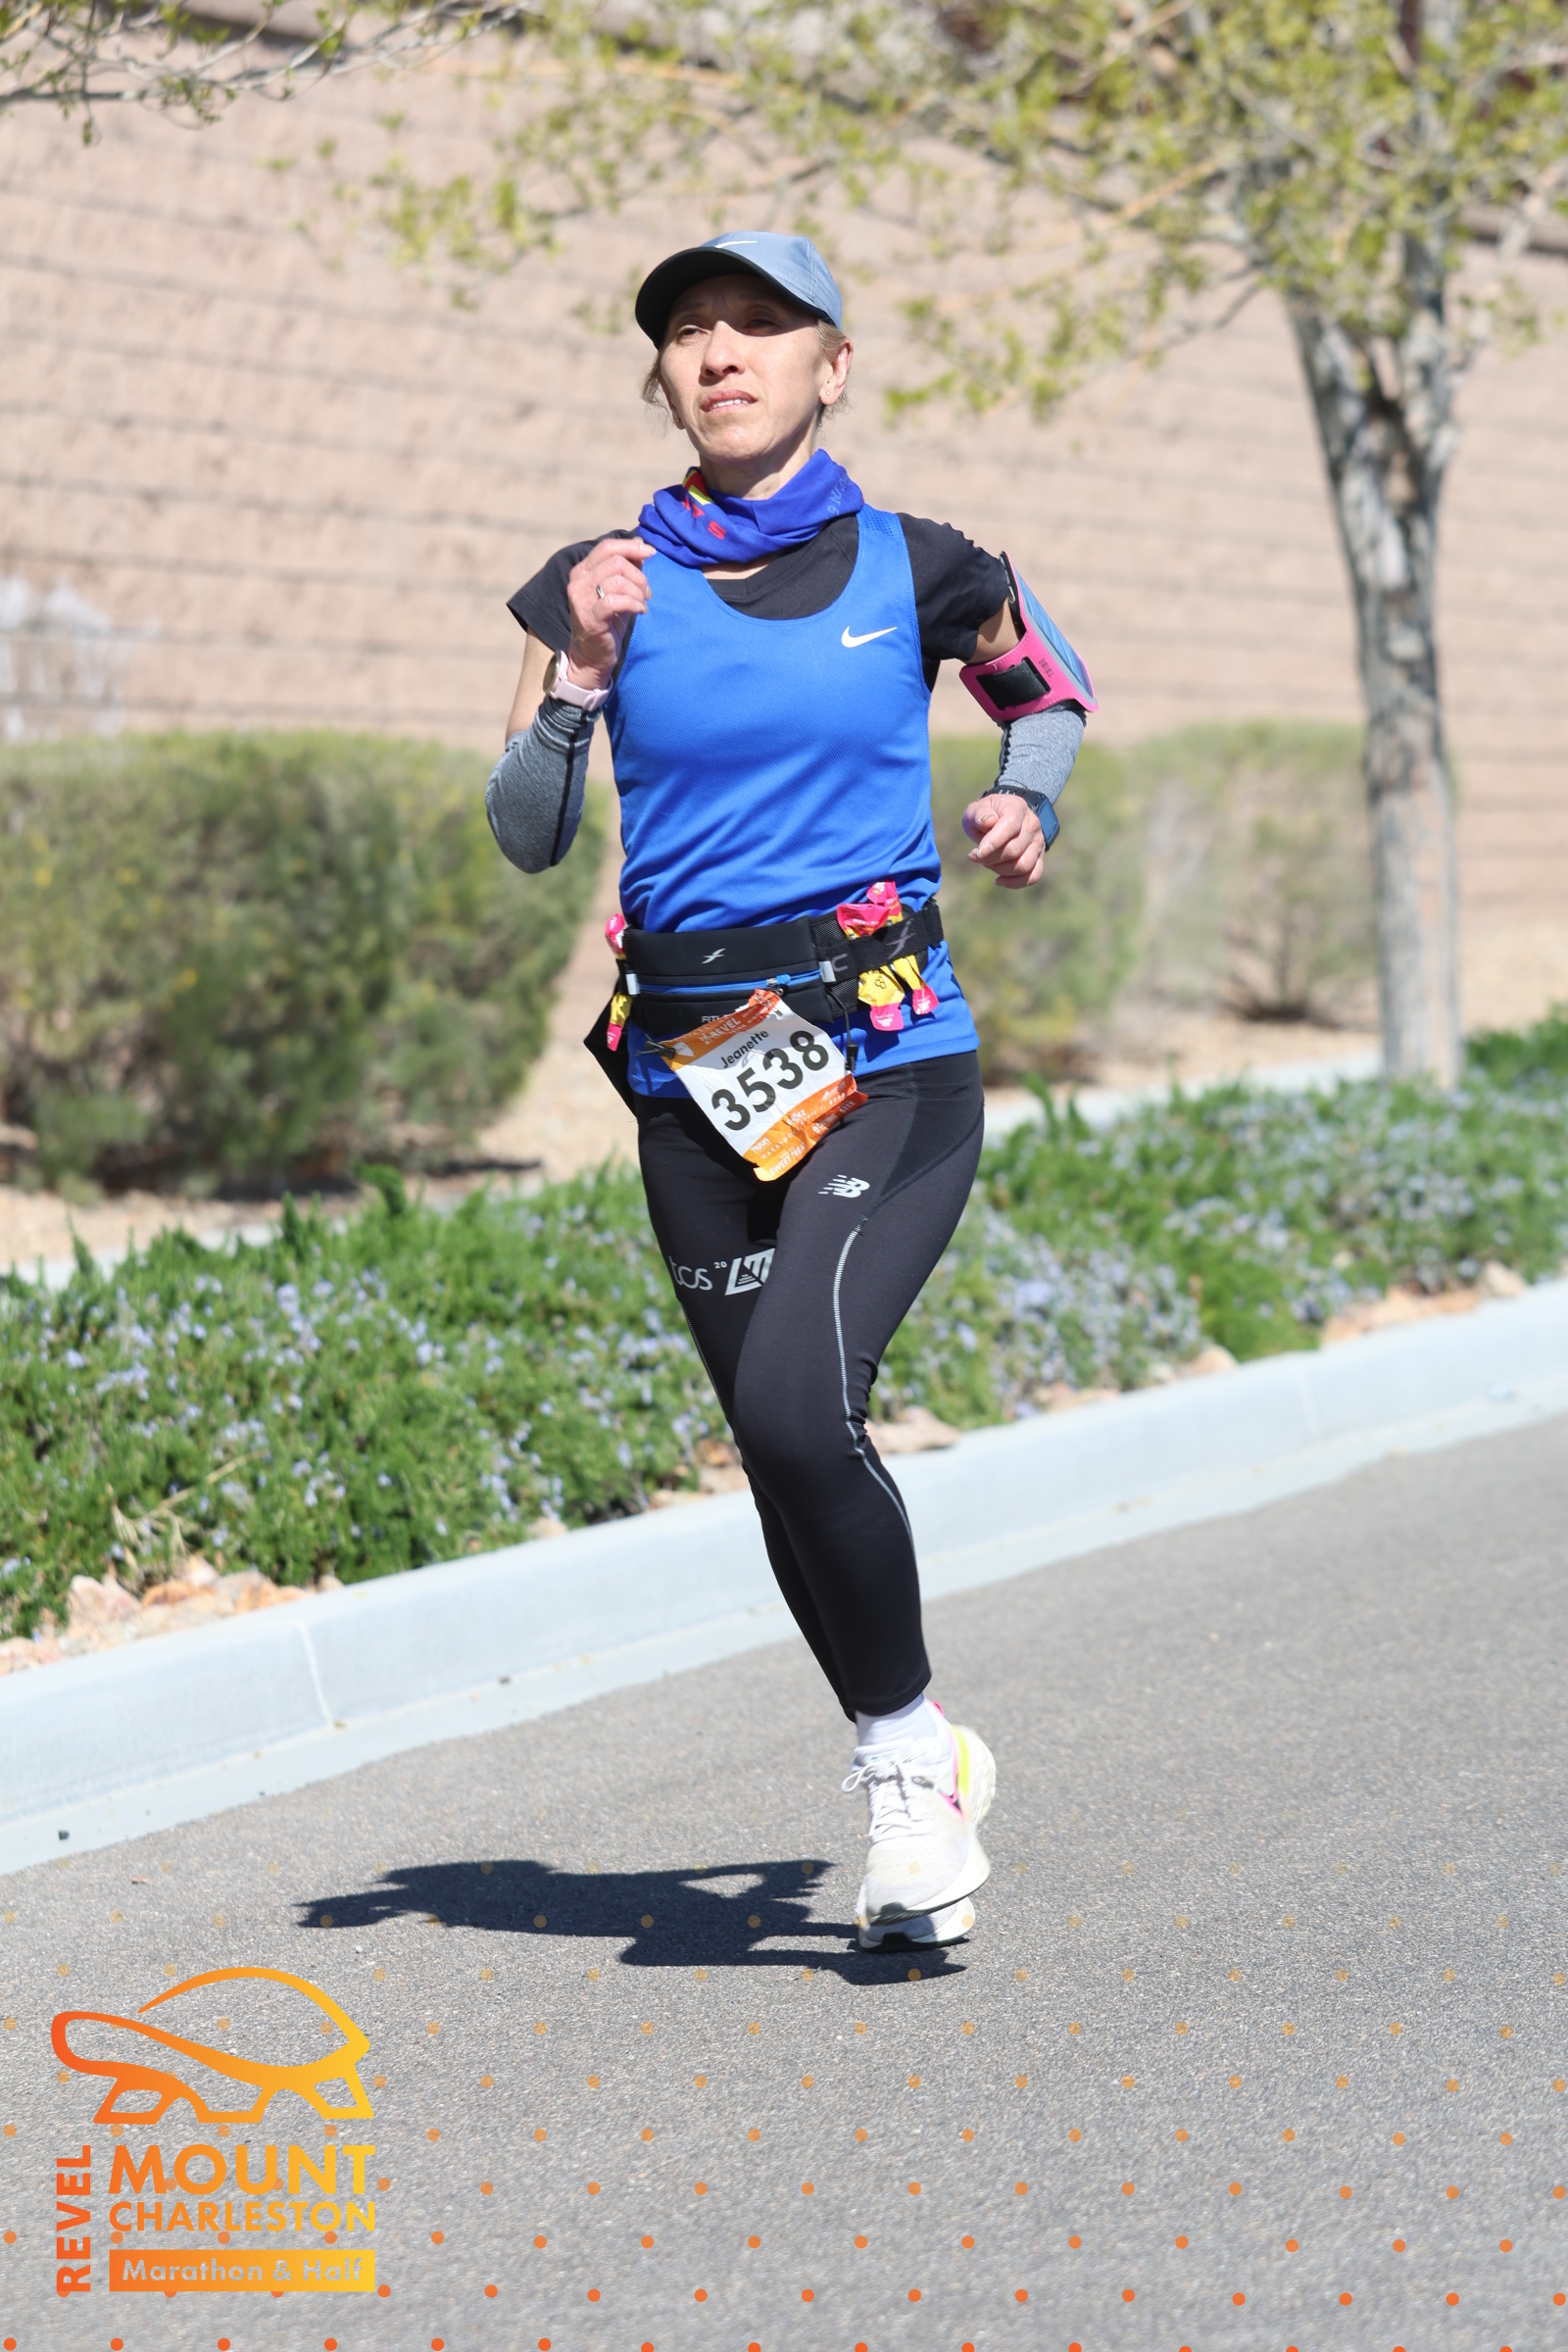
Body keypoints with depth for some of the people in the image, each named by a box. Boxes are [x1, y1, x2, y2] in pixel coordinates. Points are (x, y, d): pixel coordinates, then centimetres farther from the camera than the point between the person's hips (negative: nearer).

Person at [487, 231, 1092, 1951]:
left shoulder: (914, 571, 2)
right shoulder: (607, 582, 3)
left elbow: (1048, 687, 22)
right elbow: (525, 837, -1)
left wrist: (1029, 799, 3)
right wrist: (586, 671, -15)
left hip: (890, 1055, -3)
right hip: (693, 1078, 3)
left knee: (796, 1400, -23)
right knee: (782, 1454, 8)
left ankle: (905, 1754, -2)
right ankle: (924, 1768, 30)